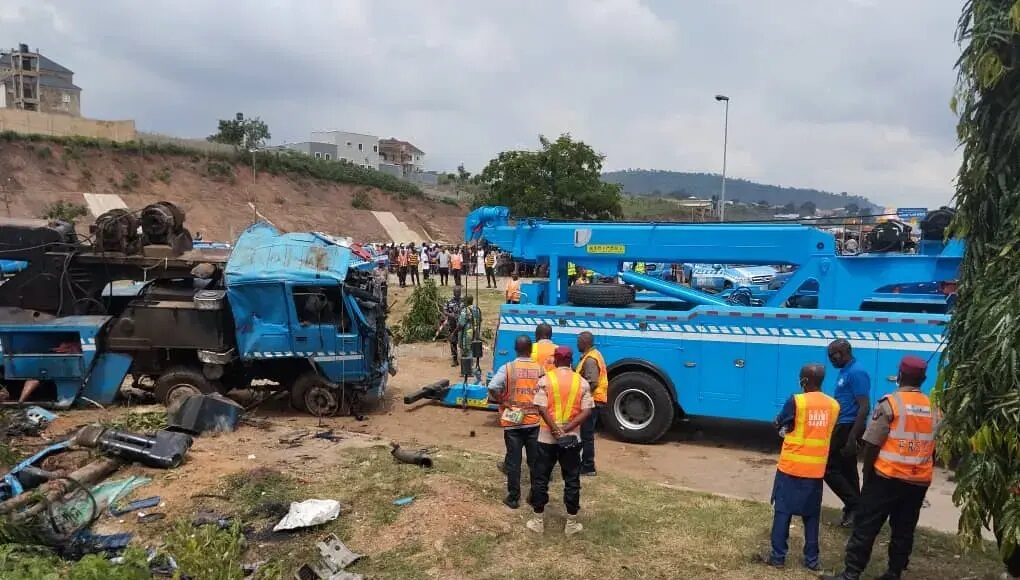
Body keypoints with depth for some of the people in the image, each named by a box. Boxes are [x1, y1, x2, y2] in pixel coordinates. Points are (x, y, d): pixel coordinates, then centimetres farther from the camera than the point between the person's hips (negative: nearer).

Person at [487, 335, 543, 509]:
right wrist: (537, 405, 10)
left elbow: (492, 388, -20)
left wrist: (502, 402, -4)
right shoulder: (540, 369, -3)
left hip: (512, 422, -1)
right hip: (534, 421, 2)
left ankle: (513, 498, 14)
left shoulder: (507, 368, -9)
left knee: (514, 461, 7)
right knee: (535, 460, 13)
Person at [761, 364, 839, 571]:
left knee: (783, 511, 6)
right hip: (816, 469, 4)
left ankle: (778, 556, 10)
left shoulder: (796, 401, -14)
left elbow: (779, 423, -1)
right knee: (812, 515, 14)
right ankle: (812, 559, 18)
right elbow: (827, 432, 12)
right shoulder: (834, 405, 0)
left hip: (791, 466, -4)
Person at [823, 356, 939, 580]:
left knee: (865, 527, -1)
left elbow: (872, 444, -11)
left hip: (887, 477, -5)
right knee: (903, 531, 13)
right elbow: (935, 449, 8)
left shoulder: (890, 403, -10)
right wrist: (923, 472, 18)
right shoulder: (934, 409, 7)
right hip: (919, 481, 5)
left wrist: (867, 473, 1)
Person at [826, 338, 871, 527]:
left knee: (828, 467, -5)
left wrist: (852, 438, -25)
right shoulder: (845, 372, 12)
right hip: (843, 426, 10)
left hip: (848, 427, -10)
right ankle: (854, 508, 21)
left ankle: (855, 505, 2)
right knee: (847, 470, 14)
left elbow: (864, 407, -22)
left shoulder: (856, 373, -17)